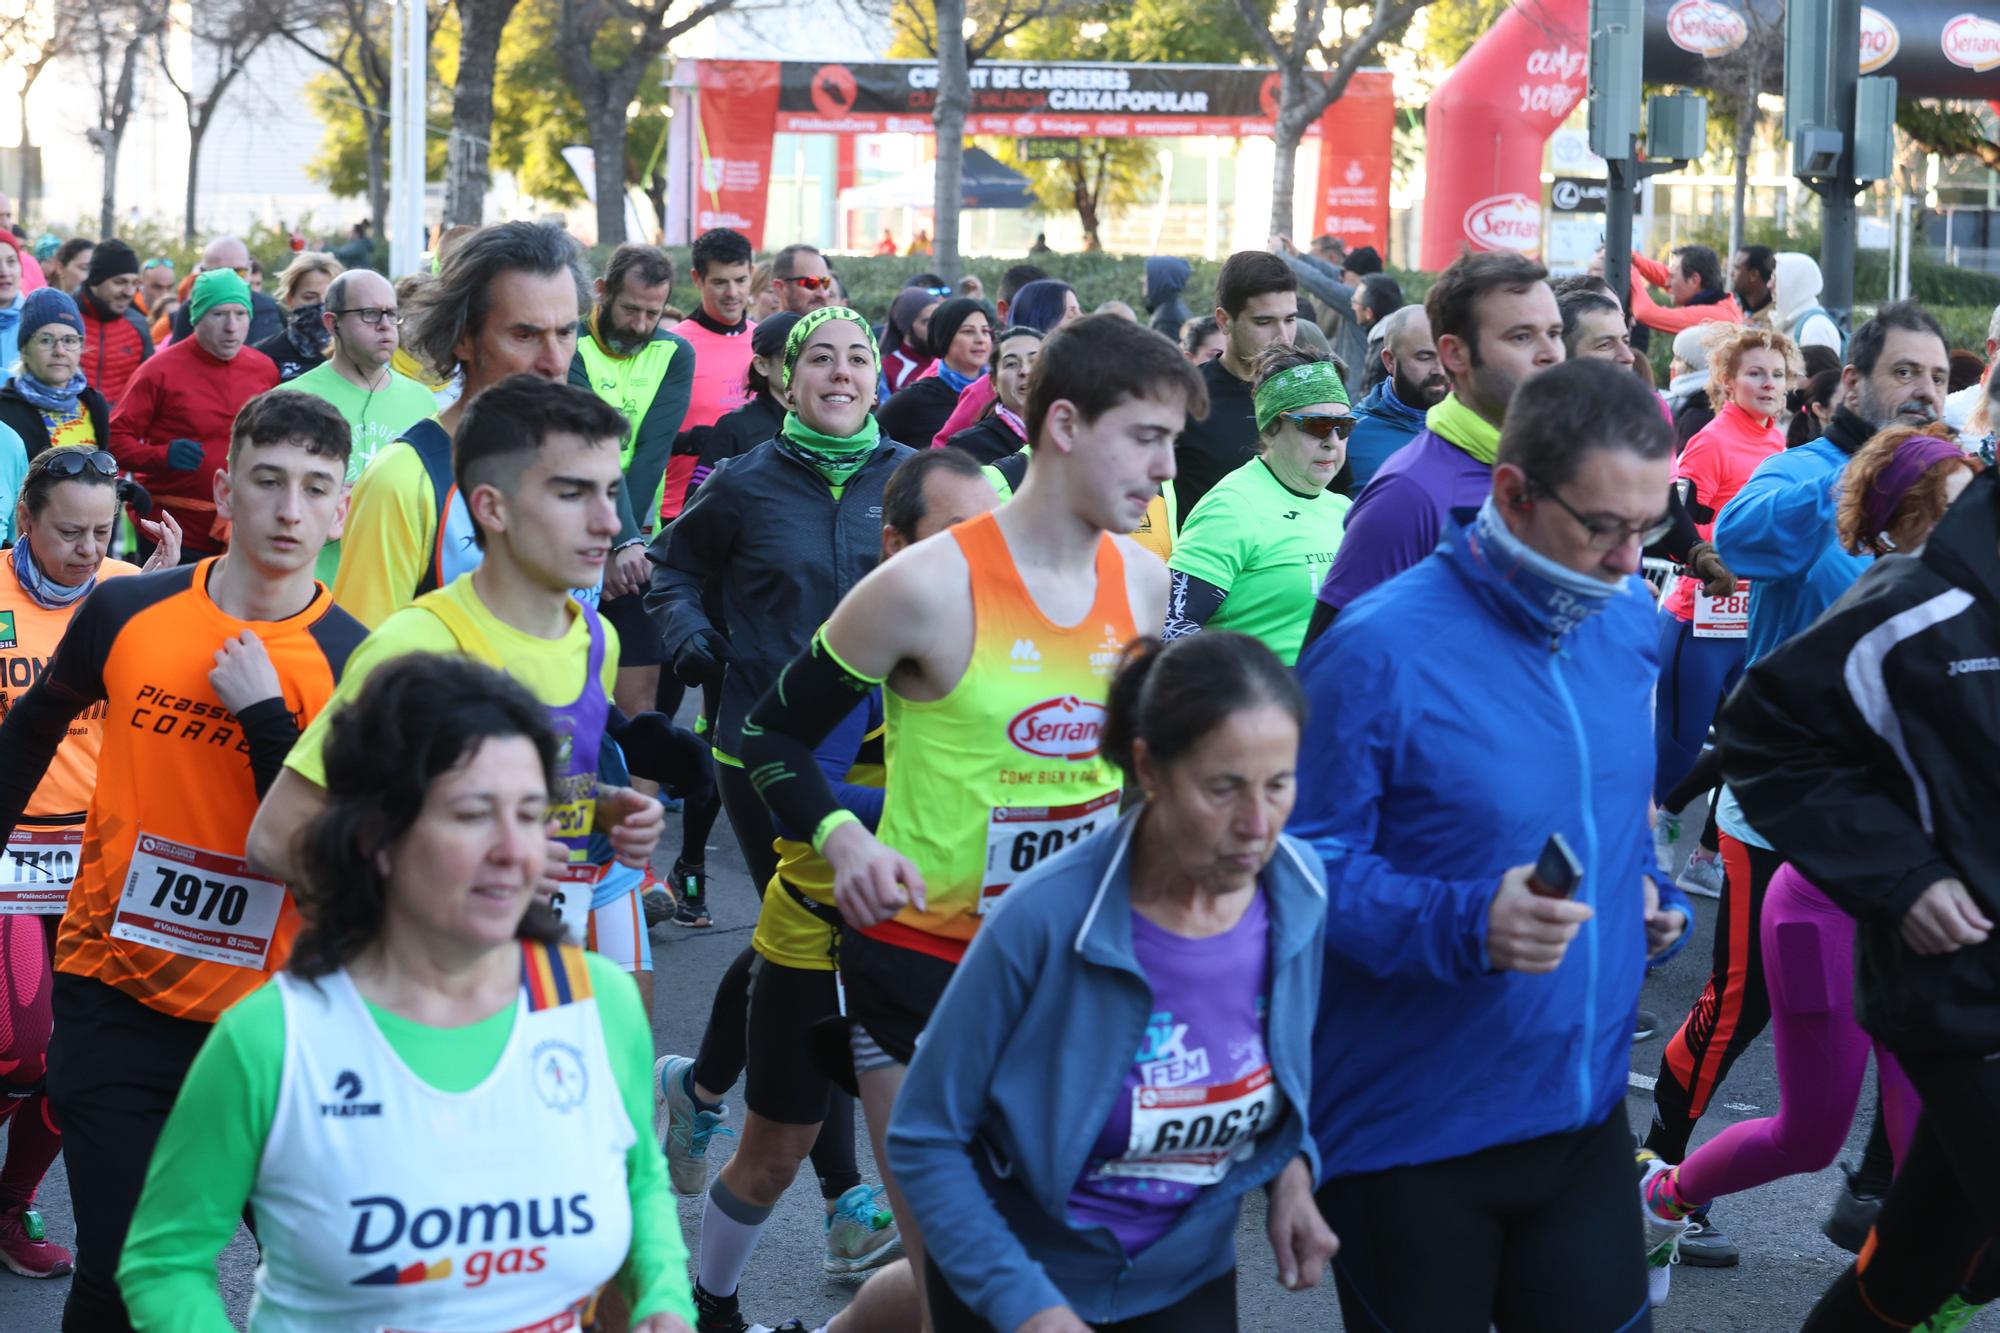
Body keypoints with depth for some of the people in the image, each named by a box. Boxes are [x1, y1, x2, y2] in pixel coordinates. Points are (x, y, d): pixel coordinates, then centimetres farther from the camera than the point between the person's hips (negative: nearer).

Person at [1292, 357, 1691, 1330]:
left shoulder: (1630, 623, 5)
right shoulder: (1380, 649, -19)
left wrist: (1649, 892, 3)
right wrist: (1462, 925, -30)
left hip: (1586, 1105, 6)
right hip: (1411, 1136, -6)